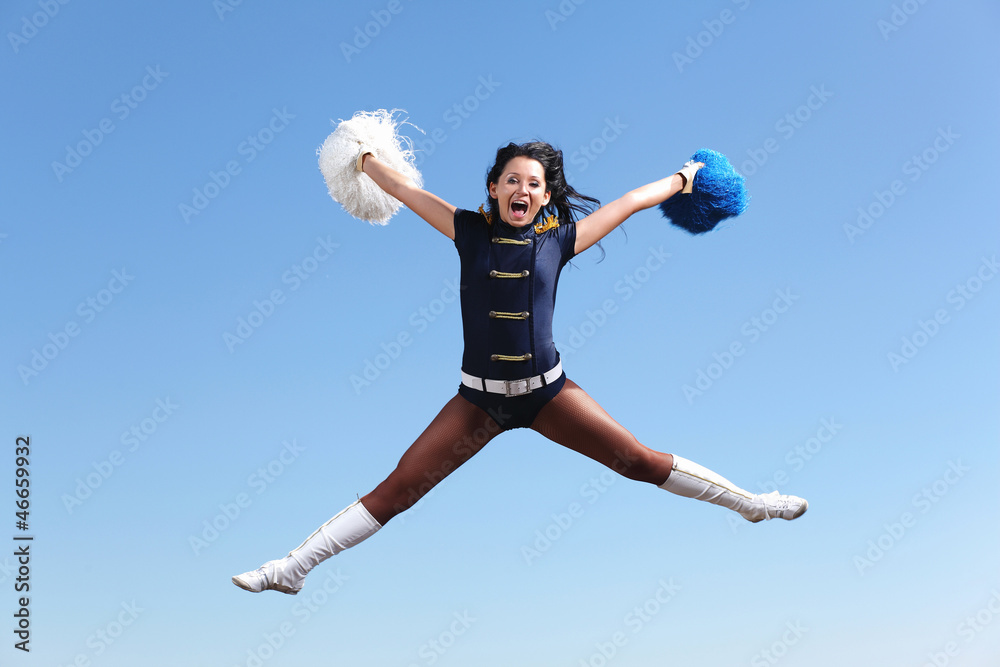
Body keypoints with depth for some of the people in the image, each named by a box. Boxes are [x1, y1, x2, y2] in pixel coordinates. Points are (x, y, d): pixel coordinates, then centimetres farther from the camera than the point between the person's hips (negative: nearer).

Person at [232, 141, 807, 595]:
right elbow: (406, 189, 10)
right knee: (398, 489, -4)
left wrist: (682, 179, 23)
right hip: (479, 398, 0)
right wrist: (365, 159, 25)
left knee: (640, 461, 0)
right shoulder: (470, 232, 0)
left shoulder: (559, 238, 0)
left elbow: (630, 202, 12)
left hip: (547, 391, 1)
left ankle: (751, 503, 16)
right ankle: (293, 568, 2)